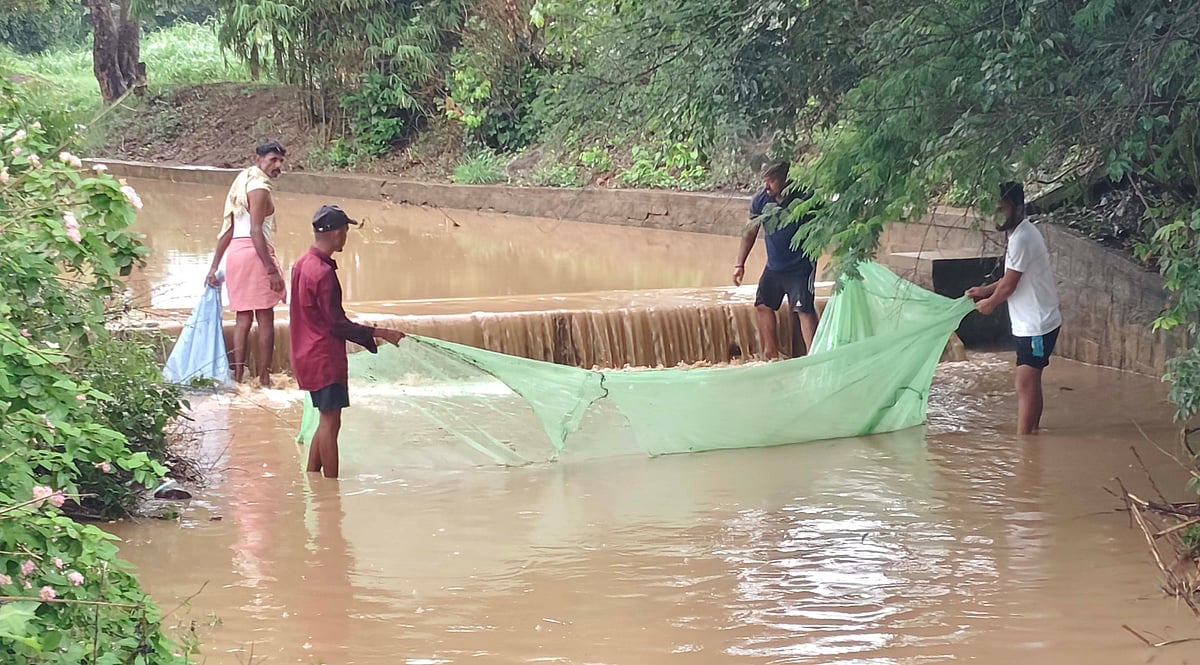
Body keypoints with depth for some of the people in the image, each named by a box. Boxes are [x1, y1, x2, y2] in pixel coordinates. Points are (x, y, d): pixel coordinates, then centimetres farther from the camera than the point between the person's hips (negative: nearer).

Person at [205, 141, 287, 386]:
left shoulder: (241, 185, 18)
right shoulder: (259, 188, -11)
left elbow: (227, 230, 18)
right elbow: (256, 231, -19)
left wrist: (215, 266, 18)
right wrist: (272, 269, -22)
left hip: (234, 251, 9)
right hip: (254, 252, -9)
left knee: (244, 318, 11)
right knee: (265, 319, -2)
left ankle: (238, 376, 9)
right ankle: (264, 379, -2)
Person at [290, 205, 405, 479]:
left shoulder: (302, 265, 9)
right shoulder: (323, 273, -20)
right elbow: (338, 323, -19)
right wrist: (380, 333, -16)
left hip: (309, 356, 10)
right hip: (325, 358, -10)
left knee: (326, 421, 15)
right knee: (330, 423, -4)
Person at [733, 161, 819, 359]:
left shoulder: (803, 199, -17)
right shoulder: (761, 200, -3)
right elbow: (750, 233, 8)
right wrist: (740, 264, 6)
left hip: (799, 267, -6)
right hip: (774, 267, 6)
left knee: (804, 310, -14)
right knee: (763, 306, 9)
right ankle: (771, 354, 21)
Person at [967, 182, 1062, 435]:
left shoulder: (1022, 238, -20)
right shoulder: (1024, 232, 12)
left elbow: (1009, 284, -14)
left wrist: (990, 303, 3)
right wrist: (985, 290, 13)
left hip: (1036, 326, -11)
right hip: (1034, 323, 11)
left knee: (1026, 387, -11)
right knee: (1032, 384, 16)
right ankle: (1033, 435, 23)